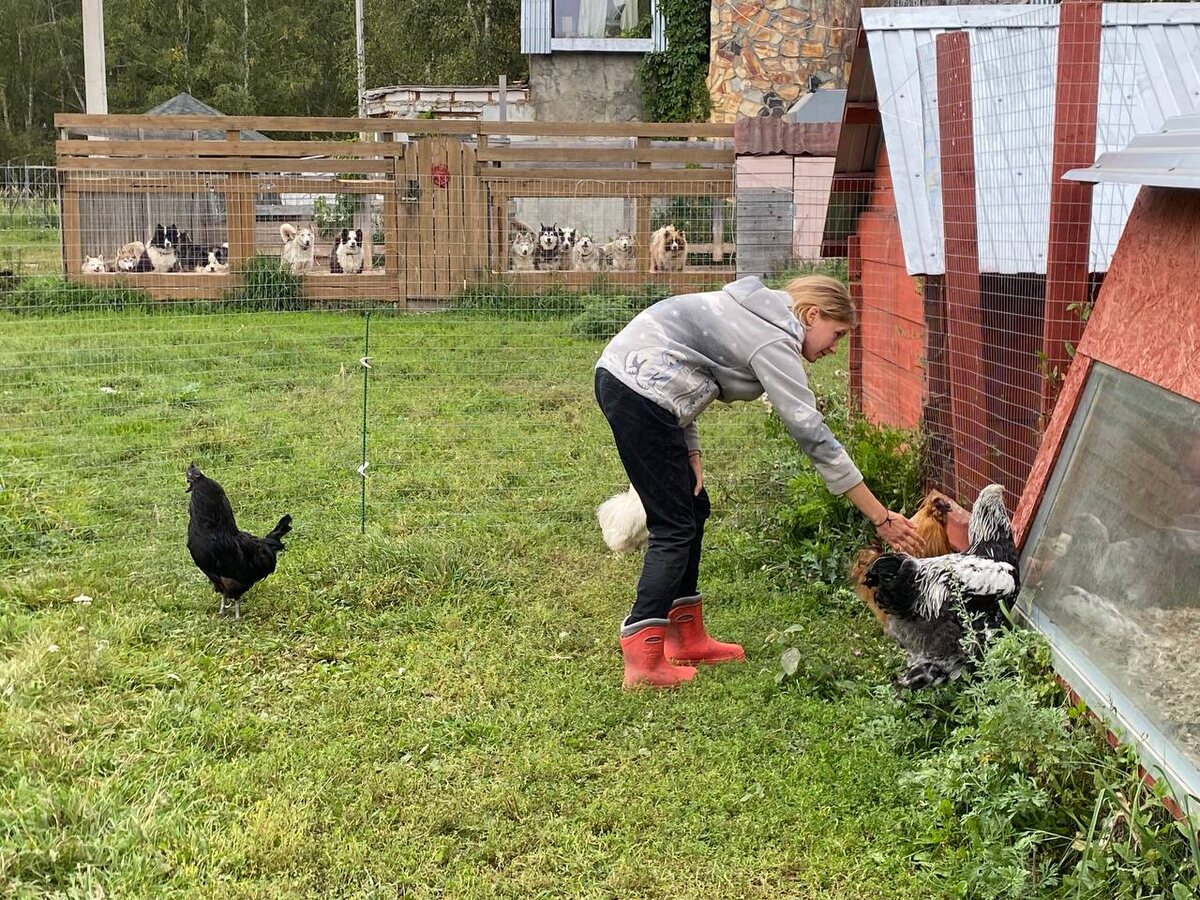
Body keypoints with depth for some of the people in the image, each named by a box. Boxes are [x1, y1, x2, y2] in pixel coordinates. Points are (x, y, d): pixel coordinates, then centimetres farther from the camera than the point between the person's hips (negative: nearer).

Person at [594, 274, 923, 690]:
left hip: (620, 374, 10)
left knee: (692, 509, 16)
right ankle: (644, 663, -6)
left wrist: (690, 454, 5)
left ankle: (687, 640, 23)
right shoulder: (774, 342, -11)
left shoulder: (755, 316, 17)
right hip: (637, 393, -10)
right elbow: (814, 437, -15)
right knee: (674, 527, -5)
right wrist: (881, 518, -12)